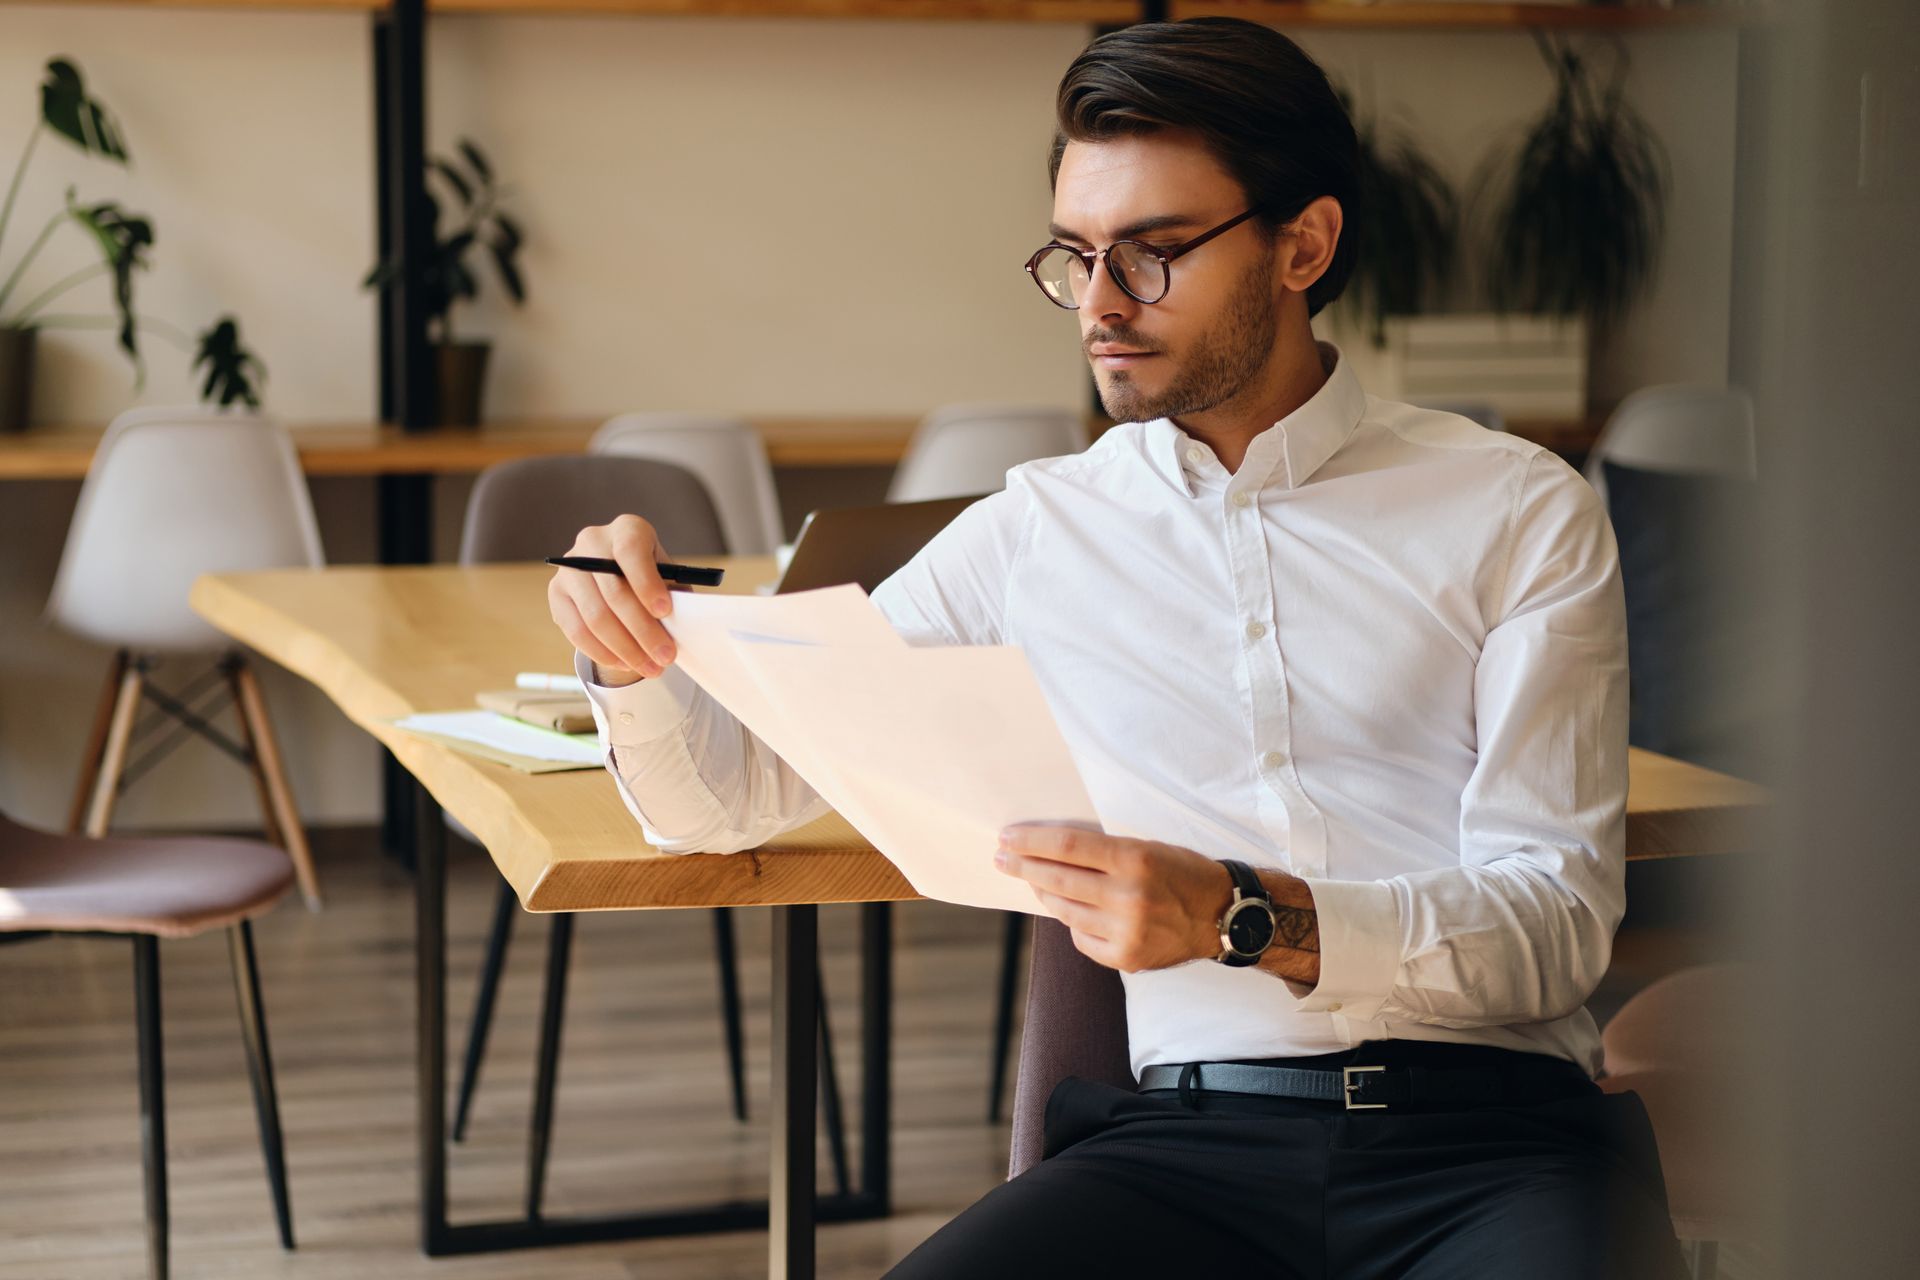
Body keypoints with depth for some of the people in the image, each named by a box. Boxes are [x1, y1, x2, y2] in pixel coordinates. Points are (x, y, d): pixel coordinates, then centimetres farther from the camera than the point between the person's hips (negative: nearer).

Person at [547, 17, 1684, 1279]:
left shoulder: (1519, 513, 5)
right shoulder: (1036, 534, 13)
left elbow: (1555, 917, -4)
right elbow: (729, 797, 14)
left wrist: (1247, 918, -21)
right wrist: (635, 661, -9)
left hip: (1493, 1133, -2)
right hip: (1193, 1138, 2)